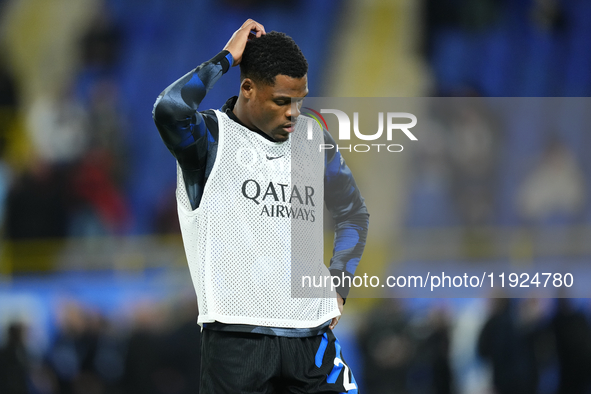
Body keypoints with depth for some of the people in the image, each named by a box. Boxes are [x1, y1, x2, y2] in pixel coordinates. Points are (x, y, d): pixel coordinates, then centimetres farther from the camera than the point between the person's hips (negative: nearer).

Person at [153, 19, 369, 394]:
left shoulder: (313, 139, 14)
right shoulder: (213, 137, -2)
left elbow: (354, 213, 28)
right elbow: (169, 109, -26)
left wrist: (338, 284, 13)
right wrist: (226, 58, -13)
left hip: (311, 333, 5)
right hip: (237, 334, -5)